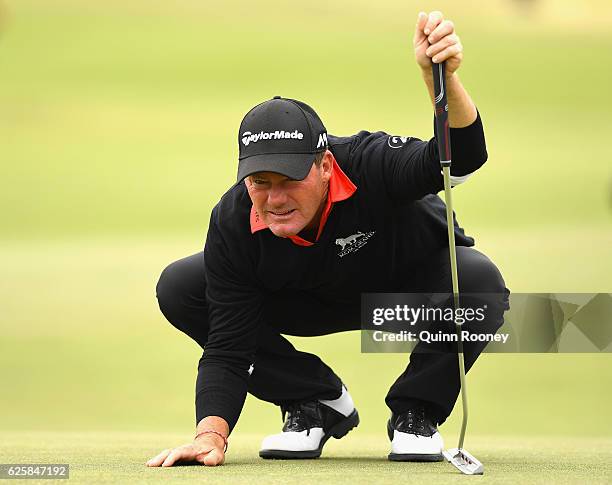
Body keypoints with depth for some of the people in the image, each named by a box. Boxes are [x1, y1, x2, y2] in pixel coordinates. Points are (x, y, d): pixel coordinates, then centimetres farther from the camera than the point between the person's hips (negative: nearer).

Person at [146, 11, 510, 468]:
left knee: (480, 280, -38)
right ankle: (318, 404, -2)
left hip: (415, 286, -3)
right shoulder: (232, 223, -28)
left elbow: (463, 156, -57)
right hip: (313, 301, 3)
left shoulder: (371, 164, -38)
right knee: (180, 288, -18)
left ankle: (416, 412, -9)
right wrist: (211, 434, -41)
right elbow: (227, 351, -26)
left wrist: (442, 78, -75)